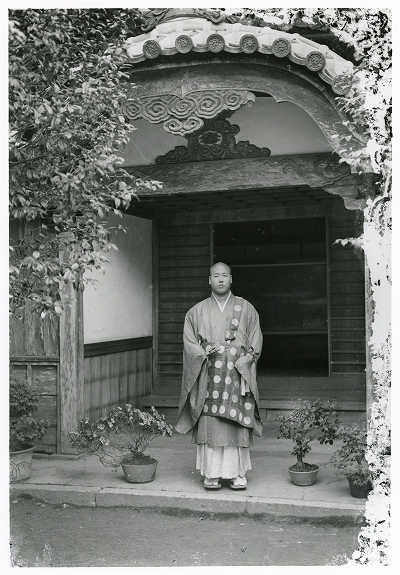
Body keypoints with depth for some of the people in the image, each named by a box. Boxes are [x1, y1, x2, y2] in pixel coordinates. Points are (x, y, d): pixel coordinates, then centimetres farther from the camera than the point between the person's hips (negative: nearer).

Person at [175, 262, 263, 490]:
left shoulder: (246, 308, 9)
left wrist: (246, 358, -10)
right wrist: (204, 351, -10)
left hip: (238, 375, 0)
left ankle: (237, 473, 5)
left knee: (237, 424, -3)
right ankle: (212, 473, 5)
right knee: (209, 424, -3)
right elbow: (189, 342, 9)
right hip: (208, 375, 1)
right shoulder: (197, 311, 10)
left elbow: (256, 339, 6)